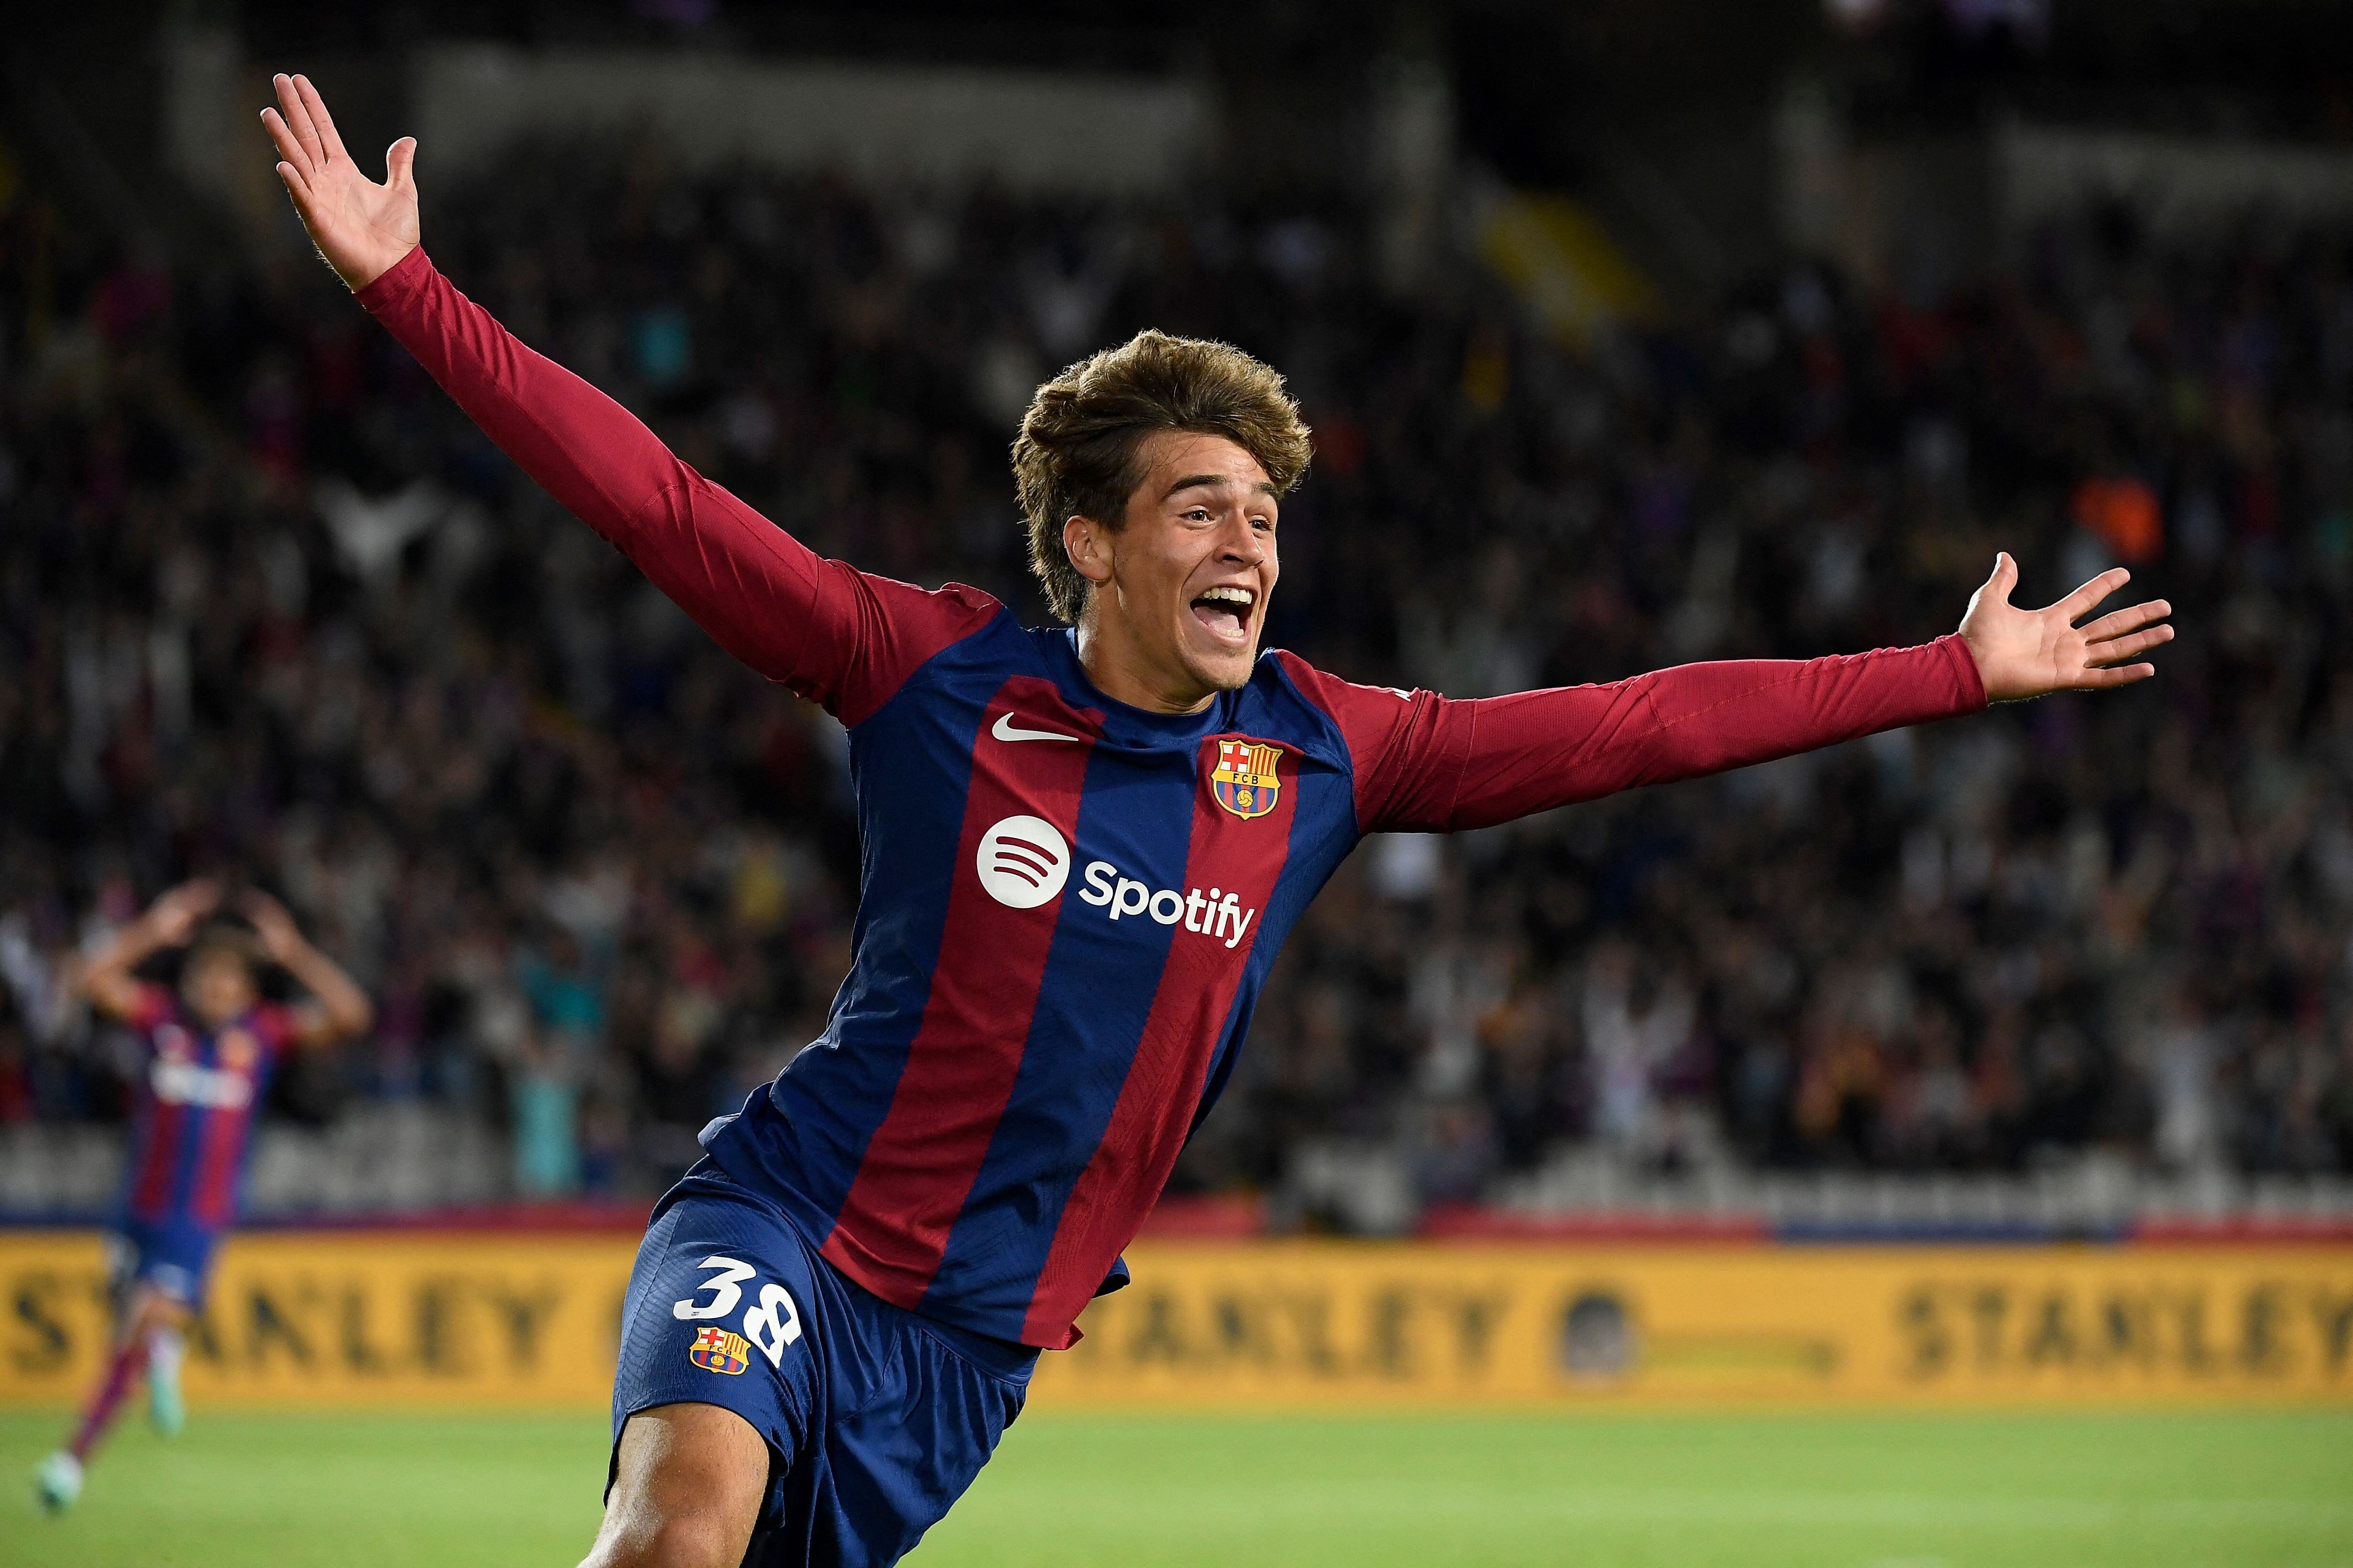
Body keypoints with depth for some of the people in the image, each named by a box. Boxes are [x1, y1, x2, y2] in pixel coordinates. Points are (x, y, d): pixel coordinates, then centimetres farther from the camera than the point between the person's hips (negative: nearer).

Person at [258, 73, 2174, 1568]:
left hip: (979, 1330, 4)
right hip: (789, 1221, -4)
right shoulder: (939, 673, -5)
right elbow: (661, 504, -7)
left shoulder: (1315, 751, 5)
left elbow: (1638, 726, 8)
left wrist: (1960, 673, 9)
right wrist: (409, 288, -13)